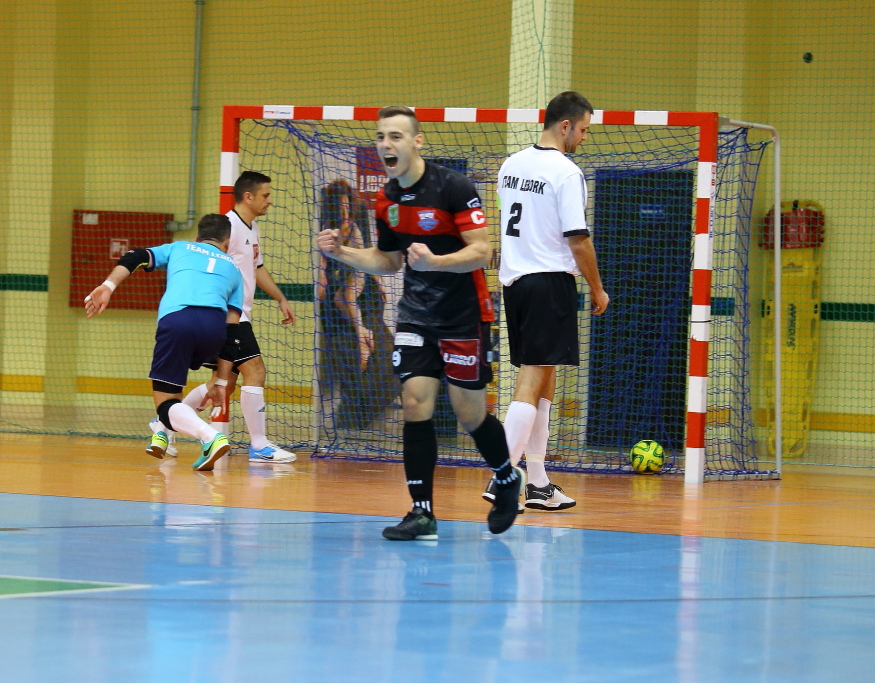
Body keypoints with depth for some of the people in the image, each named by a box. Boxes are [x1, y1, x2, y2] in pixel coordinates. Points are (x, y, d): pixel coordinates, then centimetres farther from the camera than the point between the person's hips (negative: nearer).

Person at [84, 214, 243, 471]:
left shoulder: (179, 248, 31)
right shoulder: (232, 269, 31)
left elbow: (135, 258, 12)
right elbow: (231, 334, 24)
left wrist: (108, 286, -1)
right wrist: (221, 383, 24)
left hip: (176, 320, -3)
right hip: (215, 323, 3)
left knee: (166, 403, 1)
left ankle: (211, 437, -23)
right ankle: (162, 434, 24)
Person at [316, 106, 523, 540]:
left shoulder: (453, 187, -15)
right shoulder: (386, 201, 5)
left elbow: (480, 252, -18)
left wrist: (436, 261, -34)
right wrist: (341, 252, 2)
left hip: (463, 316, -5)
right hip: (416, 316, 5)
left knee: (470, 414, 2)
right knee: (415, 404, -7)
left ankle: (508, 480, 30)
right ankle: (422, 512, -5)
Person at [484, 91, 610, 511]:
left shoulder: (511, 166, 11)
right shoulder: (566, 173, -13)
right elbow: (578, 239, -14)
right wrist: (597, 288, -3)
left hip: (513, 279, 8)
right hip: (551, 282, -8)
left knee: (542, 381, 13)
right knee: (531, 381, -8)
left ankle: (538, 483, 14)